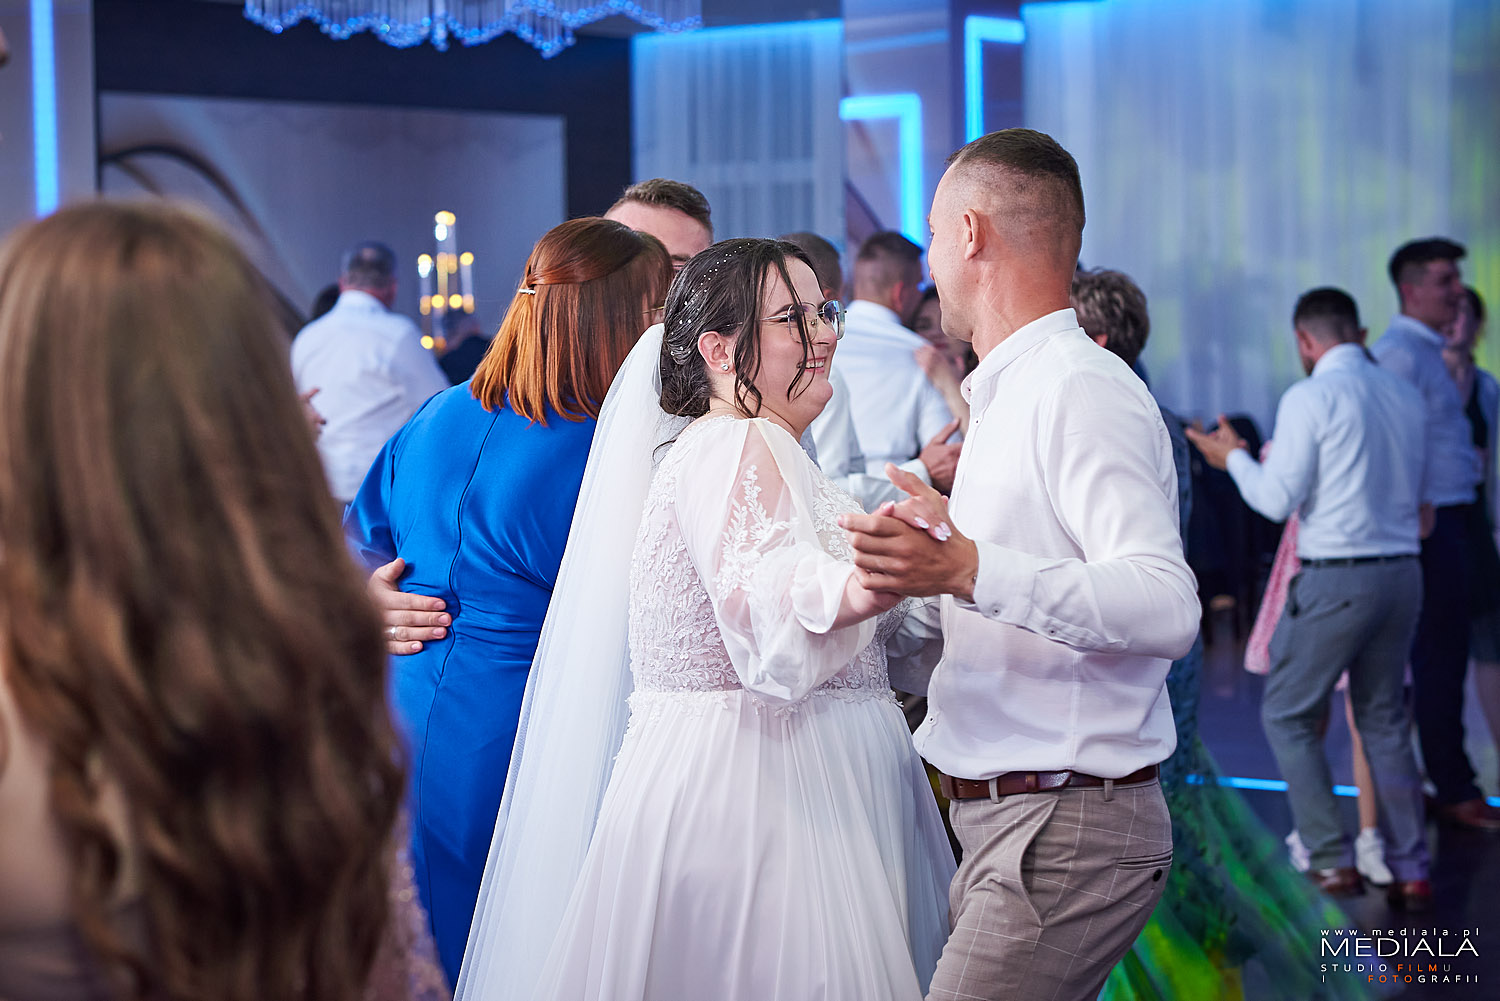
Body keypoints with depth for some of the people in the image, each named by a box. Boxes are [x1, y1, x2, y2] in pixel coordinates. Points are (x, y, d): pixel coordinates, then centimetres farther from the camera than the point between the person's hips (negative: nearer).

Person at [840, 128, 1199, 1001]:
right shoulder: (1014, 396, 18)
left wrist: (969, 569, -37)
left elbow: (1167, 608, -27)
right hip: (1007, 826, 9)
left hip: (1067, 832, -9)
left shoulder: (1081, 389, -14)